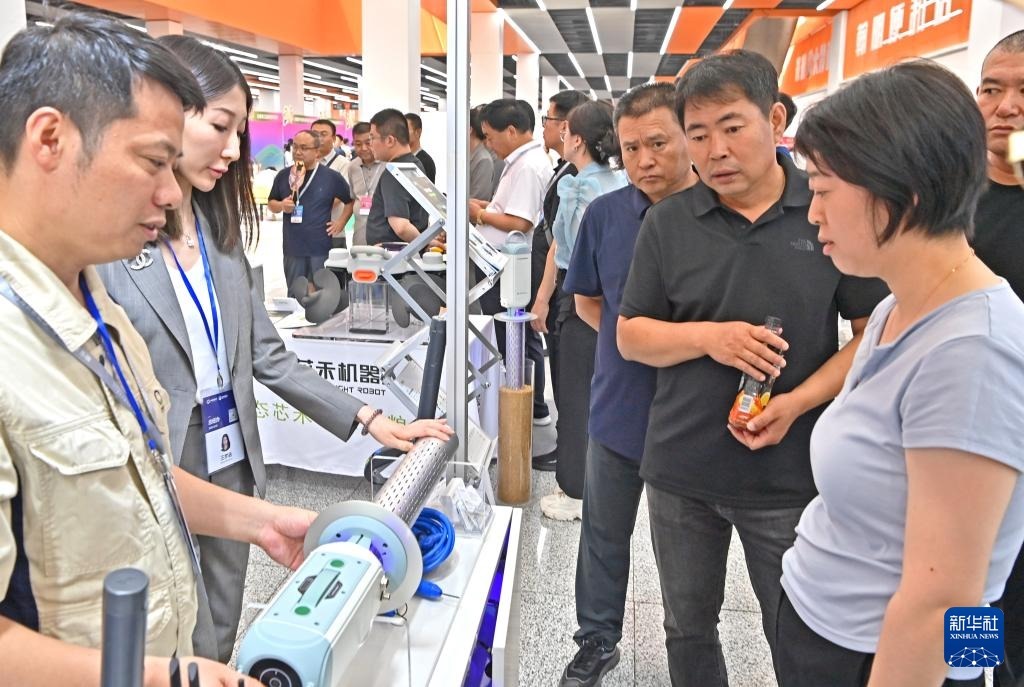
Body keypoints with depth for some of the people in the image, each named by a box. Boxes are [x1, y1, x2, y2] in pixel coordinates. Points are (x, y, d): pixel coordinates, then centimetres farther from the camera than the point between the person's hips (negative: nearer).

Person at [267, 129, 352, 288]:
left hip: (321, 248, -3)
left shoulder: (331, 177, -2)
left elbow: (351, 201, 8)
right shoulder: (283, 175, 6)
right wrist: (281, 205, -6)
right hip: (292, 248, 3)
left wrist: (341, 222, -1)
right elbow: (271, 203, 15)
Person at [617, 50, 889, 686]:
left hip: (791, 474, -2)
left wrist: (800, 401, -18)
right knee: (688, 631, 20)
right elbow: (631, 336, 3)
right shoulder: (668, 222, 0)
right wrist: (707, 336, -16)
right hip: (680, 472, 3)